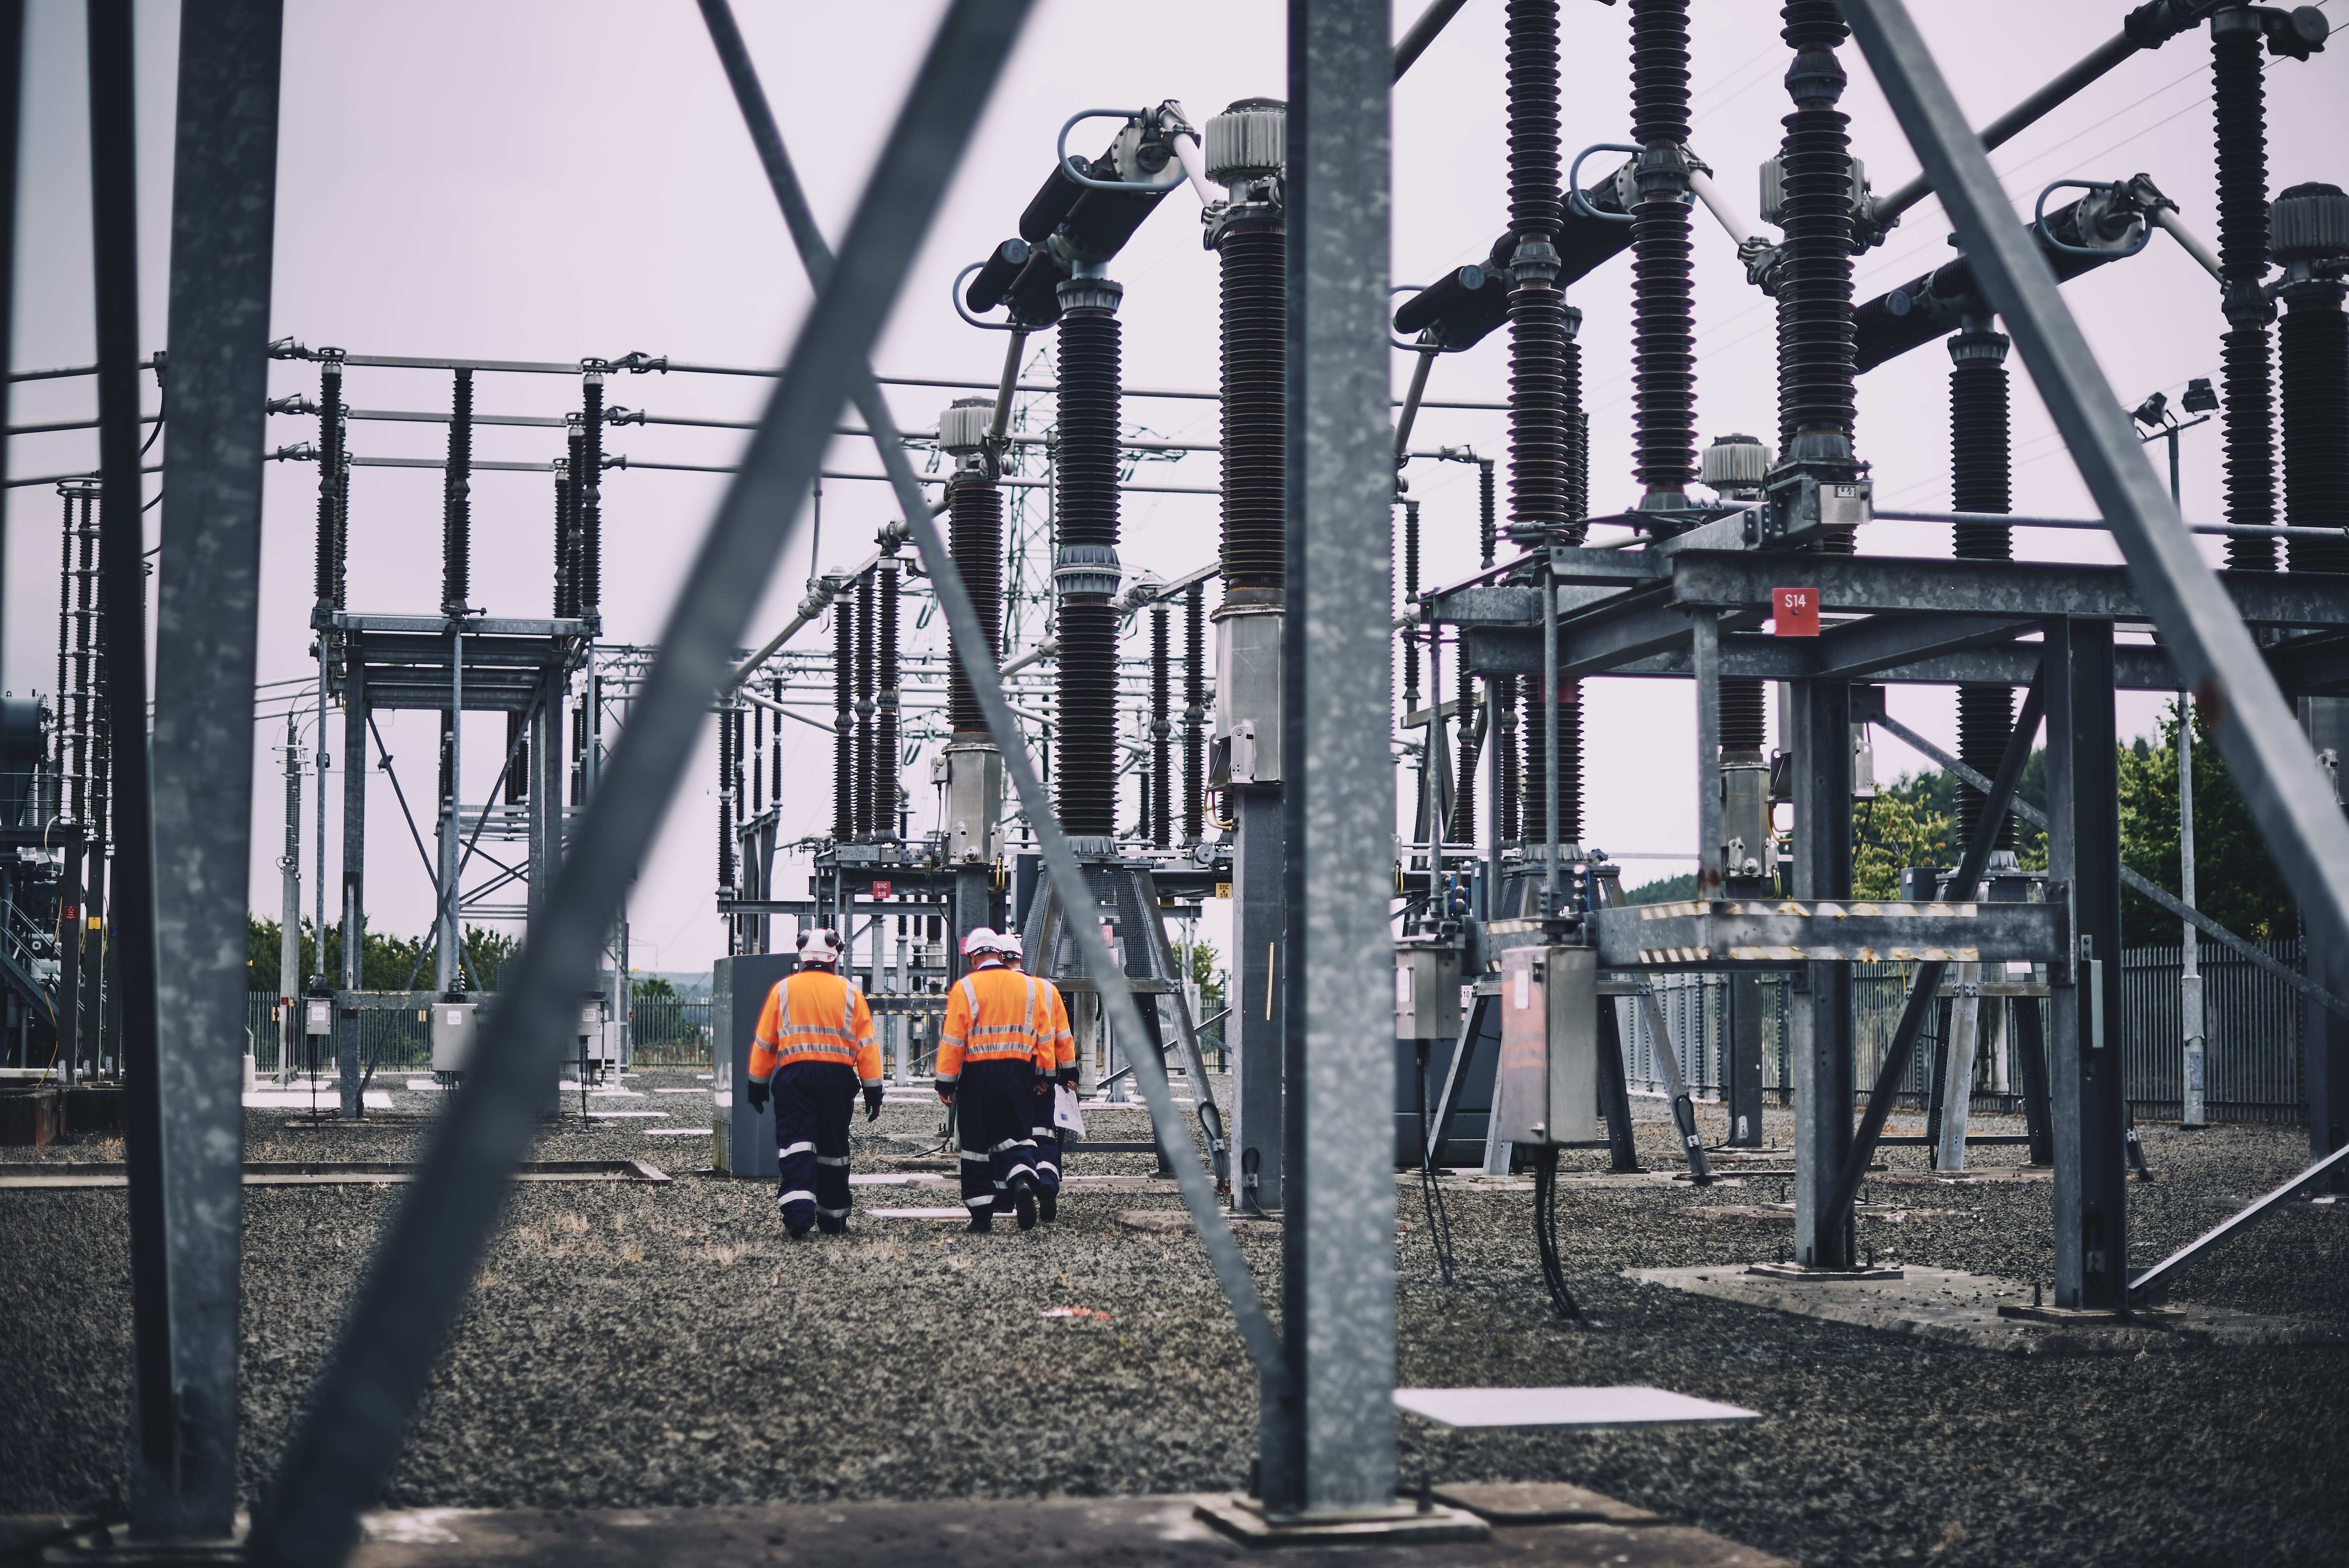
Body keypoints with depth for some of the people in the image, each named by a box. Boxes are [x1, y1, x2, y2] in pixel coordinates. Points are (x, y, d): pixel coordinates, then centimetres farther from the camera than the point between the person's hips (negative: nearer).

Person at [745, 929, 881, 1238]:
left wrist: (757, 1084, 17)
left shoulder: (783, 989, 6)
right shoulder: (849, 992, 5)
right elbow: (866, 1044, 3)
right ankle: (833, 1218, 19)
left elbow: (764, 1042, 9)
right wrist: (873, 1091, 5)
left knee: (796, 1143, -5)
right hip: (838, 1076, 1)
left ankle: (798, 1210, -23)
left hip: (794, 1074, -1)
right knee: (833, 1148, 11)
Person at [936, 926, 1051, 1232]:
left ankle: (981, 1214, 9)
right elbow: (1044, 1036, 8)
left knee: (976, 1144, 8)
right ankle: (1023, 1180, -21)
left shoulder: (965, 988, -5)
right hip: (1018, 1074, 2)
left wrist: (946, 1082, -1)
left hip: (978, 1075, -2)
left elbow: (953, 1041, -7)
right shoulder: (1030, 986, 6)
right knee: (1016, 1137, 9)